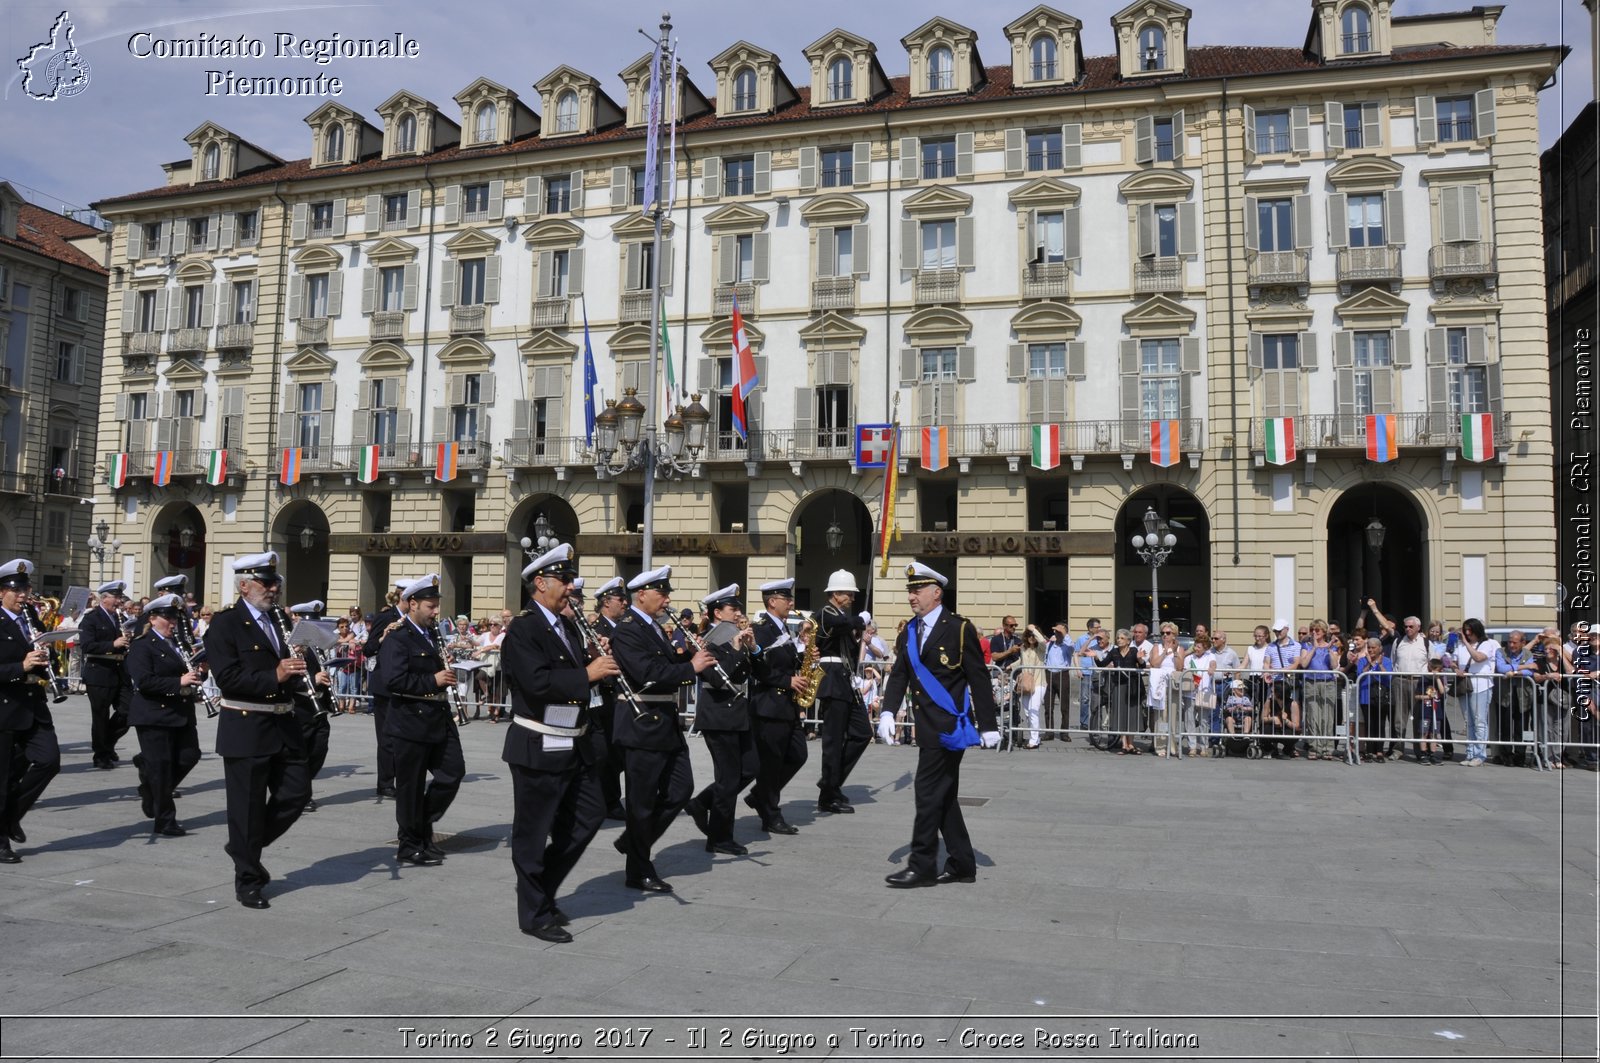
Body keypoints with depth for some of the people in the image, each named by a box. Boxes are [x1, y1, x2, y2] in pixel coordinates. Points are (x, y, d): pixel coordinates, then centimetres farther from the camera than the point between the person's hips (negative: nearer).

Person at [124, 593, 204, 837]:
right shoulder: (141, 646, -8)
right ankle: (164, 823, 7)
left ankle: (152, 792, 29)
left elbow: (189, 673, 20)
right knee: (160, 766, -2)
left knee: (190, 756, 5)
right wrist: (179, 682, -28)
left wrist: (198, 673, -3)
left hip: (181, 713, 7)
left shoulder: (179, 643, 14)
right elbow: (143, 681, -20)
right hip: (153, 716, -7)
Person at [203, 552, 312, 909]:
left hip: (283, 726, 7)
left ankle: (247, 847, 30)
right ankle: (247, 880, 19)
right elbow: (227, 677, -18)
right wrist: (275, 677, -25)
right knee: (247, 807, 4)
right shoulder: (225, 623, -9)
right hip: (246, 729, -7)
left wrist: (295, 672, 2)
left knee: (297, 792, 7)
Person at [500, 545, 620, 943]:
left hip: (576, 744, 9)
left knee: (588, 815, 14)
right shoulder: (522, 630, -15)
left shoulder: (568, 625, 12)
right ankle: (535, 914, 17)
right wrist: (587, 674, -25)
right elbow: (538, 681, -27)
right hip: (539, 748, -9)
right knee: (534, 832, 4)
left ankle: (540, 886, 30)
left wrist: (595, 658, -1)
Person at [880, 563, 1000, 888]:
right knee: (943, 795, 12)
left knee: (928, 791, -7)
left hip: (948, 725, -7)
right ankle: (962, 864, 21)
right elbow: (898, 676, 6)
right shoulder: (908, 634, 12)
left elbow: (979, 680, -8)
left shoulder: (959, 628, -8)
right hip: (927, 726, 7)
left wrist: (988, 726, -9)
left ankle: (921, 866, 1)